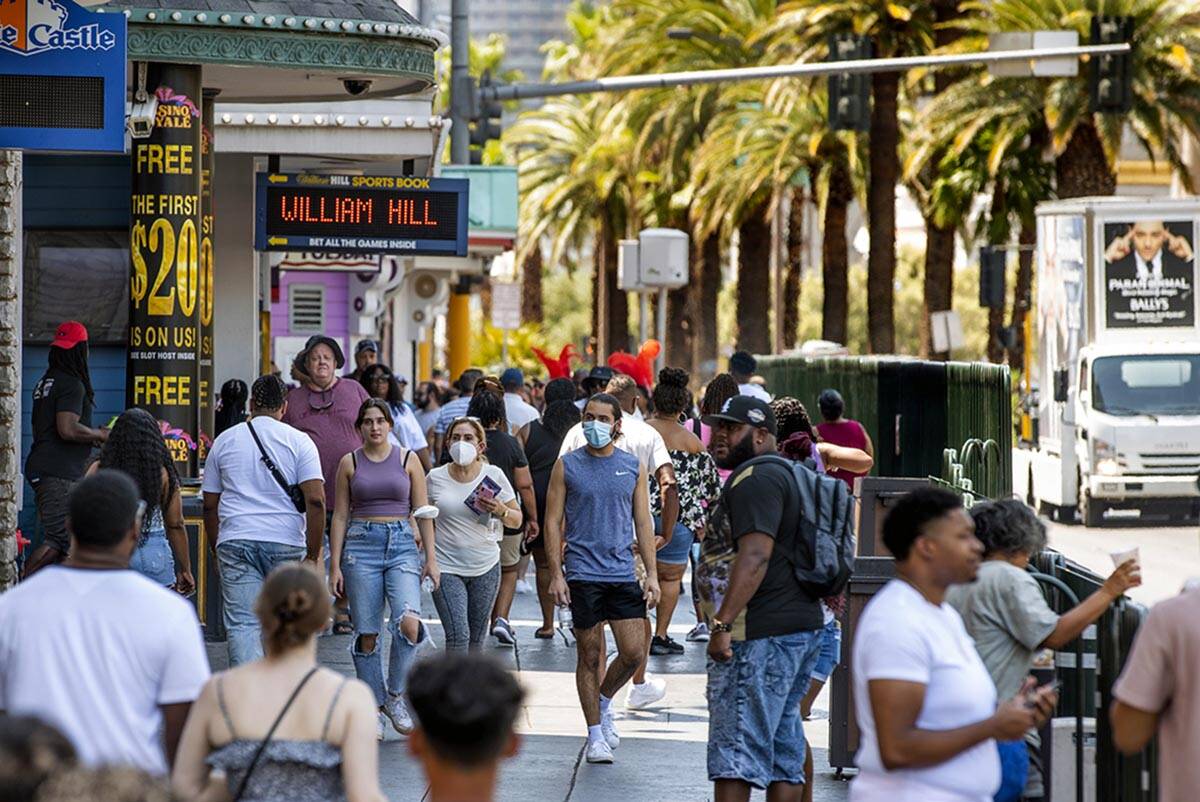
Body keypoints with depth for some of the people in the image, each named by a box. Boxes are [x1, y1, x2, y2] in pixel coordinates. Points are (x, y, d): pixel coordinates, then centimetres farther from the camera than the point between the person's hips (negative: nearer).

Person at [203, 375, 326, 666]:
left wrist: (216, 550, 24)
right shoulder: (299, 441, 2)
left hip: (235, 541, 1)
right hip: (286, 543, -1)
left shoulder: (225, 441, 10)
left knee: (242, 625, -6)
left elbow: (210, 505, 14)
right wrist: (313, 554, -3)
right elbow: (315, 500, -8)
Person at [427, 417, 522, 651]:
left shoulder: (493, 476, 0)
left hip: (485, 568, 2)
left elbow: (517, 520, 6)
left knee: (476, 639, 8)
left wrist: (500, 511, -15)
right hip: (446, 568, -2)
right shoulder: (436, 478, 0)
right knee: (458, 636, -15)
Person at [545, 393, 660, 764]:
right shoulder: (567, 466, 1)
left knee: (633, 652, -5)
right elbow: (553, 522, 1)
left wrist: (652, 573, 3)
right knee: (589, 656, 3)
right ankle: (596, 735, 11)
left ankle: (603, 702, 23)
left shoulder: (633, 467, 8)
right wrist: (556, 573, -7)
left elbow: (643, 523, 10)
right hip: (582, 575, -2)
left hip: (622, 573, 2)